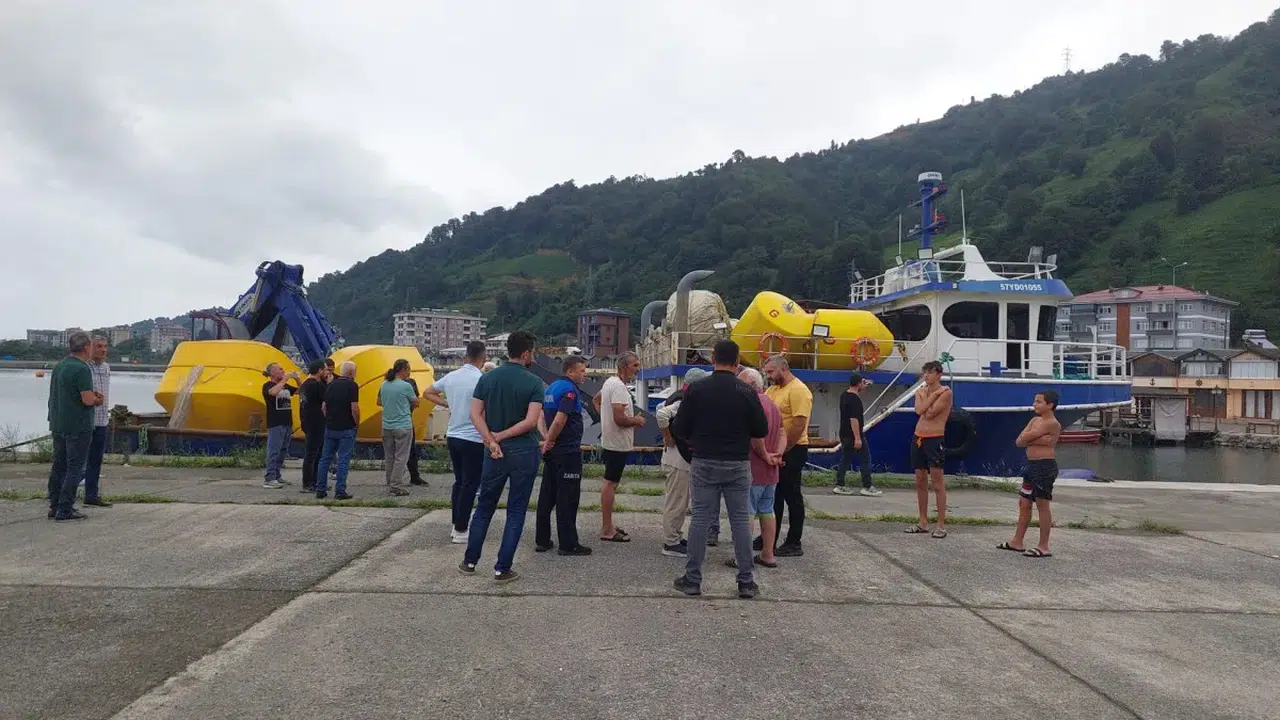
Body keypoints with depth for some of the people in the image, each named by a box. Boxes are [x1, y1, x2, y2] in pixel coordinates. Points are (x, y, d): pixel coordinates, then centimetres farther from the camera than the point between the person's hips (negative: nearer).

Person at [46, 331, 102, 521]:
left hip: (57, 425, 9)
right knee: (75, 468, -4)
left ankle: (55, 506, 18)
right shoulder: (82, 369, -16)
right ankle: (65, 510, -4)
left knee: (59, 466, 13)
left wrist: (91, 393, 12)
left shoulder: (59, 366, 11)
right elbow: (88, 400, -21)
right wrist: (98, 400, 0)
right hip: (78, 426, -9)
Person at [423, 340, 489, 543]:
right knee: (470, 485, 2)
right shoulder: (483, 380, -17)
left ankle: (456, 526, 22)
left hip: (453, 437, 7)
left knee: (459, 482, 17)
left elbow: (427, 393, 16)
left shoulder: (451, 376, 4)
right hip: (474, 440, -7)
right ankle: (460, 531, 6)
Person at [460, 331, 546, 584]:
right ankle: (502, 569, 5)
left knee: (484, 506, 17)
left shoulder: (487, 378, 2)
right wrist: (501, 436, -11)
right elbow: (531, 421, -17)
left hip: (495, 452, 4)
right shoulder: (534, 382, -9)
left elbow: (475, 414, -5)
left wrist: (491, 440, -10)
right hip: (524, 452, -3)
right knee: (516, 511, 5)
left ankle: (470, 561, 23)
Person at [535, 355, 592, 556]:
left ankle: (542, 540, 17)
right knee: (568, 498, -3)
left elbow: (541, 416, 17)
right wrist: (548, 442, -12)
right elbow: (559, 421, -24)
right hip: (568, 451, -9)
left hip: (552, 452, 9)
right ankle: (568, 544, 2)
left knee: (547, 495, 12)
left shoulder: (552, 388, 13)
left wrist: (546, 439, 8)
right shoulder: (570, 390, -16)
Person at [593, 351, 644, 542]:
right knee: (610, 484, -6)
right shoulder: (619, 387, -22)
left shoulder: (610, 382, 11)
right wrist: (636, 421, -11)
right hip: (618, 443, -11)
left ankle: (607, 525, 25)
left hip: (610, 441, 11)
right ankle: (607, 530, -1)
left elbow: (596, 400, 28)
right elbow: (619, 419, -29)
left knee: (610, 483, 16)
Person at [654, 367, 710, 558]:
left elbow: (662, 408, 25)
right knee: (676, 501, -3)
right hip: (678, 458, -10)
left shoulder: (679, 396, 10)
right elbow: (662, 413, -36)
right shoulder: (683, 401, -21)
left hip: (682, 457, 10)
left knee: (680, 501, 18)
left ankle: (676, 537, 28)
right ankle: (671, 544, 3)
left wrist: (669, 437, 19)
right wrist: (668, 438, -23)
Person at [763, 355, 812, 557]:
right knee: (774, 495, 15)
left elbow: (799, 425, -22)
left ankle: (794, 544, 8)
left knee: (792, 496, 0)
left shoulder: (798, 390, -16)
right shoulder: (772, 389, 12)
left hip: (792, 450, -9)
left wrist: (782, 451, -19)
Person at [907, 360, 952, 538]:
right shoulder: (921, 391, 12)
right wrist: (932, 395, -8)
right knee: (920, 481, 10)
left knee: (938, 482, -6)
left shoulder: (945, 392, -7)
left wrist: (926, 396, -4)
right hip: (918, 437, 7)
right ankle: (923, 523, 17)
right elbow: (919, 410, -7)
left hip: (934, 439, -7)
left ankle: (941, 525, -3)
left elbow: (930, 413, -17)